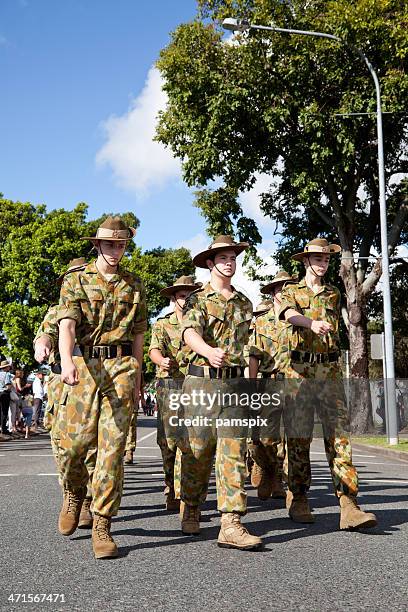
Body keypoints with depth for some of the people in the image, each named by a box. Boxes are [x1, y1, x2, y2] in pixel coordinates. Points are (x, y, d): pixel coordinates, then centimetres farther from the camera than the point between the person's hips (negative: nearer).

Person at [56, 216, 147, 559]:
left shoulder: (135, 285, 15)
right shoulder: (76, 281, 7)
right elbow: (67, 325, -9)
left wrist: (136, 378, 14)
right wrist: (66, 362, -27)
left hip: (121, 367, 1)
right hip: (83, 366, -1)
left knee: (112, 447, -5)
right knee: (73, 442, -4)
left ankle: (102, 526, 2)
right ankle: (74, 494, 29)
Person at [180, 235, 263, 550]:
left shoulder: (244, 303, 16)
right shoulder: (197, 299, 0)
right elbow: (190, 333, -19)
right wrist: (209, 352, -40)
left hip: (235, 384, 4)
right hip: (201, 381, -3)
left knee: (233, 453, -5)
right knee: (198, 451, 4)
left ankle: (231, 524, -6)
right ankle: (191, 511, 24)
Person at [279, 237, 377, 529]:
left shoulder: (334, 294, 19)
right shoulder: (291, 291, 8)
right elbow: (289, 314, -15)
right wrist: (312, 322, -35)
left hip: (330, 370, 2)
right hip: (300, 370, -2)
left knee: (339, 434, -7)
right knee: (300, 436, 2)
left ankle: (349, 505, -12)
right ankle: (299, 498, 14)